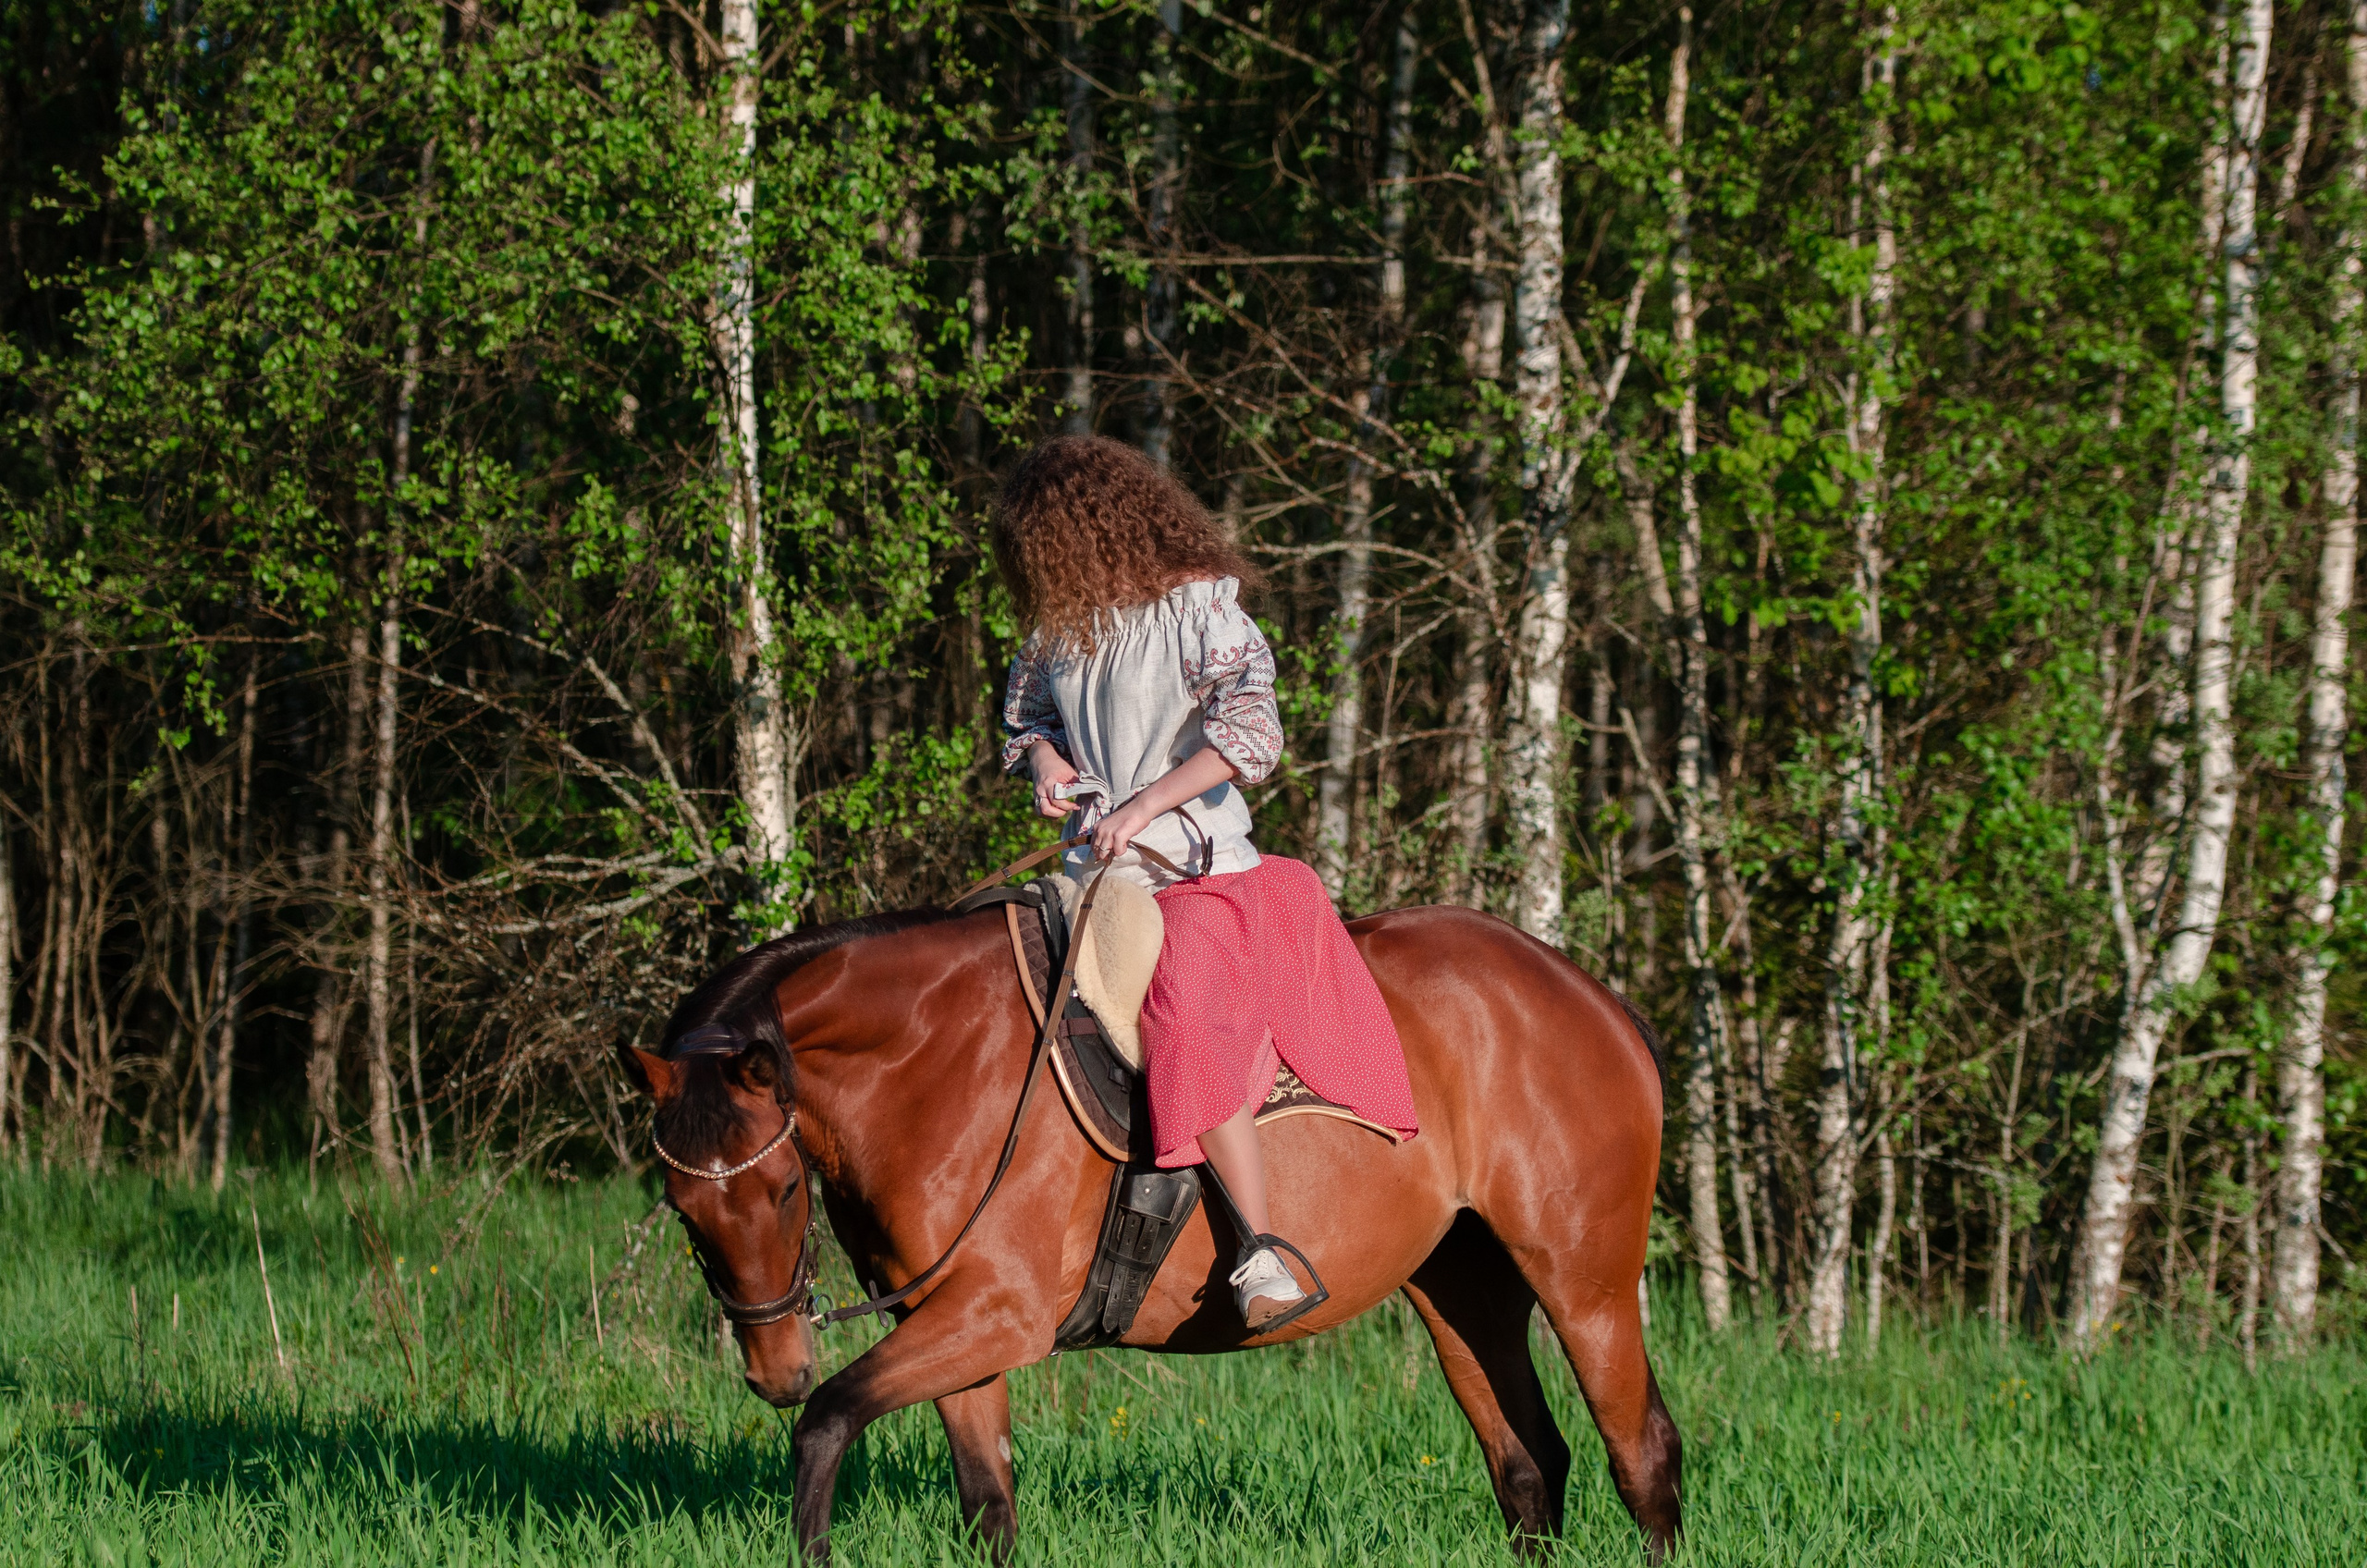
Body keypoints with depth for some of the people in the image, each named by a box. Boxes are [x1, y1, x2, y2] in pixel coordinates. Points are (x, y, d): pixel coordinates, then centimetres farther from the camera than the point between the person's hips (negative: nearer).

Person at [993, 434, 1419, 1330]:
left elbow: (1251, 731, -21)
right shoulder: (1059, 629, 12)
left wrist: (1144, 805, -26)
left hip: (1196, 872, -9)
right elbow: (1024, 710, 30)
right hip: (1097, 877, 9)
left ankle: (1262, 1249, -33)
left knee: (1192, 1027, -32)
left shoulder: (1198, 612, -10)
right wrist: (1043, 757, 6)